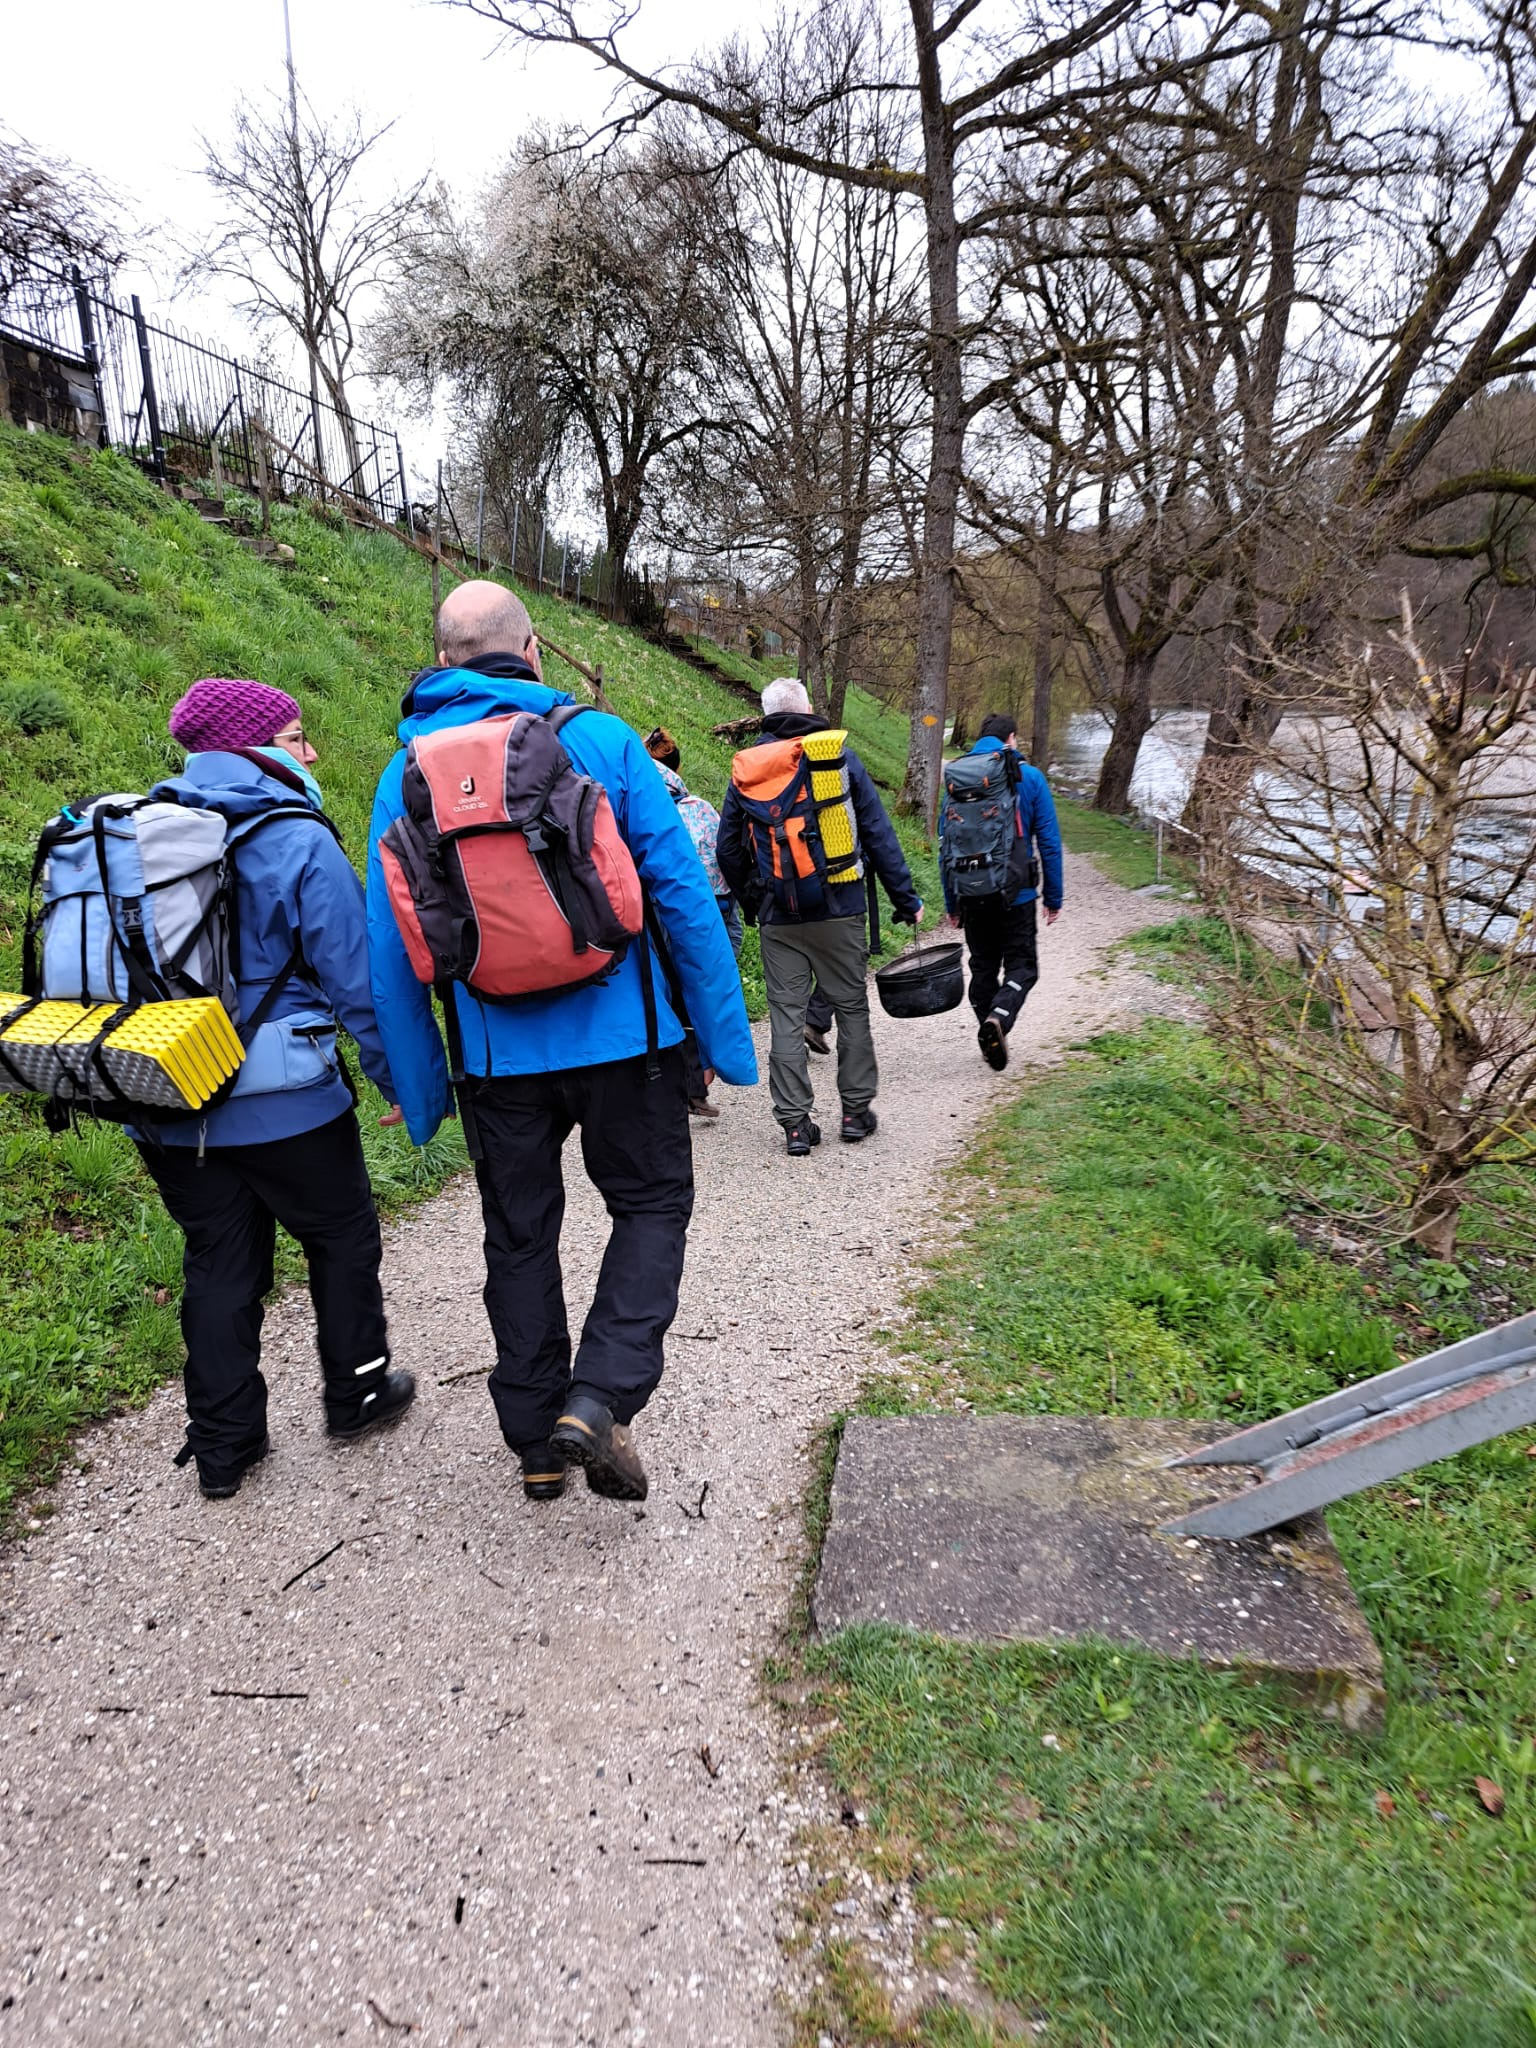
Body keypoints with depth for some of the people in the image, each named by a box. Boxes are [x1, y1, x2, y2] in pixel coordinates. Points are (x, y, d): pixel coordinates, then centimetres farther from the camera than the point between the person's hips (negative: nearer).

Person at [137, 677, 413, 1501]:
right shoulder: (299, 843, -14)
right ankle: (357, 1393, 31)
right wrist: (404, 1077, -3)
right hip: (282, 1101, -5)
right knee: (342, 1239, 16)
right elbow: (357, 978, -14)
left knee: (218, 1262, 15)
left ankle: (223, 1445, 22)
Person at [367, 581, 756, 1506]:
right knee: (651, 1204, 16)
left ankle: (539, 1441, 27)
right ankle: (601, 1397, 0)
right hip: (621, 1035, -2)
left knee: (520, 1235, 17)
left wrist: (419, 1087, 11)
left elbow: (391, 950, 4)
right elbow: (682, 890, -7)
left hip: (497, 1052, 3)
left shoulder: (408, 770, 4)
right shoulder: (600, 739, -4)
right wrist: (725, 1032, 0)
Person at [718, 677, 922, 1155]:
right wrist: (906, 899, 5)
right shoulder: (841, 757, 0)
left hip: (778, 917, 1)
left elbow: (728, 847, 8)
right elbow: (878, 834, 0)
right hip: (839, 911, -1)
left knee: (786, 1016, 5)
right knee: (852, 1008, 12)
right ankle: (856, 1111, 18)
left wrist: (751, 902, 20)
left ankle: (795, 1124, 5)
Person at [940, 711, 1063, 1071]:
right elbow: (1049, 842, -2)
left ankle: (990, 1041, 16)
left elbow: (945, 844, 5)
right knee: (1021, 966, 5)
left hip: (972, 895, 3)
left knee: (983, 967, 15)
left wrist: (951, 902, 11)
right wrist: (1054, 897, 4)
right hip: (1015, 894, -3)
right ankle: (999, 1018, -22)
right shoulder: (1029, 777, -2)